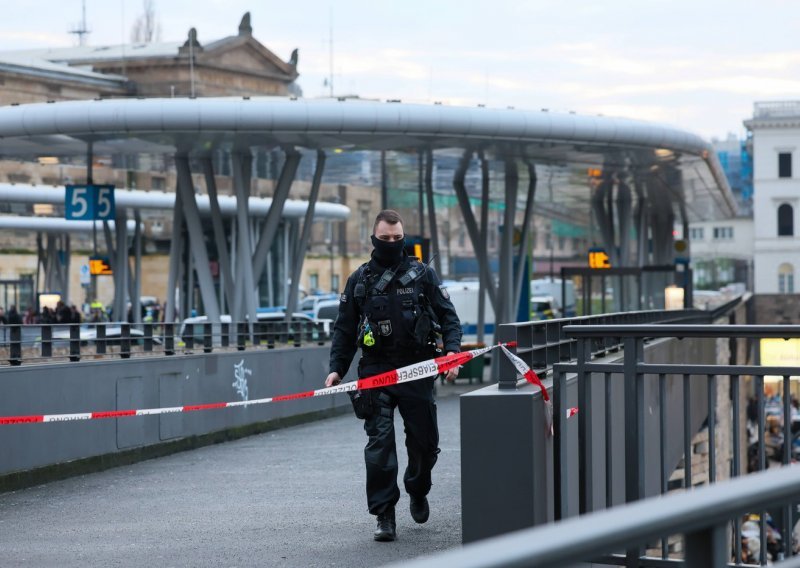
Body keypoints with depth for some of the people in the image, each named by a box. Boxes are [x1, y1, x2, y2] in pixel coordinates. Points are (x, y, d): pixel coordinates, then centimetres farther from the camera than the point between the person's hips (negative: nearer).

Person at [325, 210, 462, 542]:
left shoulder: (423, 275, 6)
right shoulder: (360, 280, 10)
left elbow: (448, 317, 5)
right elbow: (344, 330, 13)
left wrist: (452, 352, -11)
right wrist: (337, 369, 3)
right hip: (376, 371, 0)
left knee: (424, 442, 8)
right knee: (379, 443, -9)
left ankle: (418, 492, 37)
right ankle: (384, 516, -5)